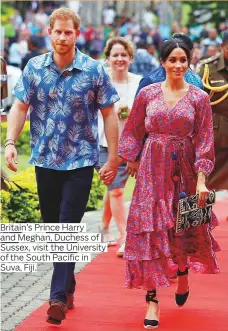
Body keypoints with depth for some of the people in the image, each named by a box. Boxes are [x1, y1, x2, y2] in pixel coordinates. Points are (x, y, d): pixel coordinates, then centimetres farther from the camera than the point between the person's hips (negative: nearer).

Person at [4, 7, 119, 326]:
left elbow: (109, 114, 0)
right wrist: (10, 142, -14)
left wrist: (113, 159, -3)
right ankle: (68, 284, 29)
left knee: (68, 228, -9)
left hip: (80, 160, -3)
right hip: (45, 160, 3)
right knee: (52, 227, 12)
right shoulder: (34, 67, 1)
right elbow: (20, 107, 1)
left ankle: (59, 296, -10)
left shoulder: (94, 70, -5)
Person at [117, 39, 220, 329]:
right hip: (153, 171, 0)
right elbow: (132, 133, 7)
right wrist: (116, 164, 0)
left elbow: (204, 141, -2)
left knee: (185, 229, 9)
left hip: (184, 171, 0)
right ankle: (152, 299, -3)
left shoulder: (199, 97, 0)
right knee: (151, 231, -5)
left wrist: (202, 180, -9)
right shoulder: (147, 94, 3)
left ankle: (183, 274, 42)